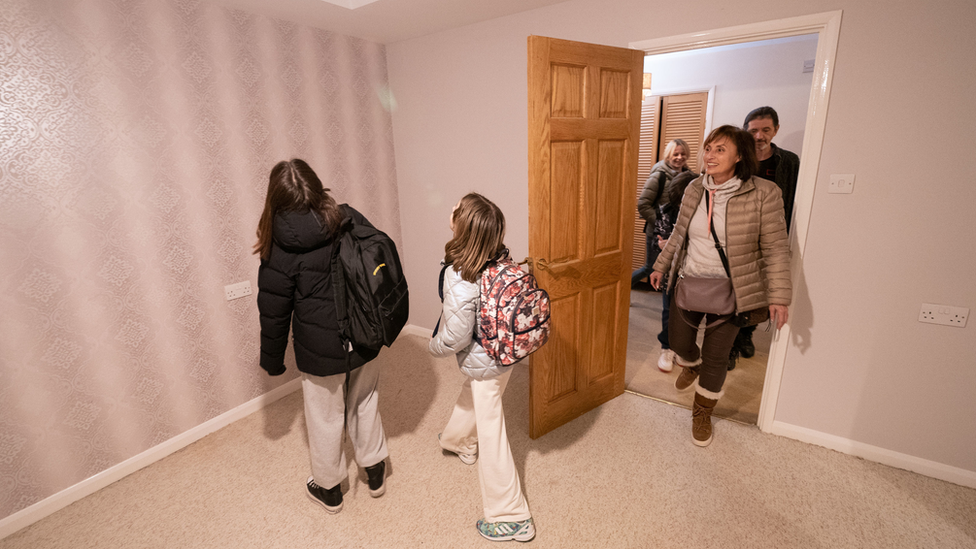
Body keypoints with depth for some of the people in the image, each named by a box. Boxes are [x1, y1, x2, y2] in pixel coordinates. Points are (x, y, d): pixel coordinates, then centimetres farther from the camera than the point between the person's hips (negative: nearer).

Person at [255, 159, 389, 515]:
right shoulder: (353, 221, -8)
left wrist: (272, 360, 7)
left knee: (325, 418, 17)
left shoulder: (281, 249, -16)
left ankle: (328, 488, 40)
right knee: (365, 403, 23)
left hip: (320, 350, -3)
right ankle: (375, 473, 41)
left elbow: (274, 312, -8)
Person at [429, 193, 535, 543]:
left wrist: (434, 346, -4)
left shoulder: (460, 280, -34)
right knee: (470, 396, 34)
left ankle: (512, 518, 26)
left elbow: (456, 337, -24)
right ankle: (460, 441, 65)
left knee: (490, 434, 8)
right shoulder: (499, 258, -13)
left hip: (484, 363, -8)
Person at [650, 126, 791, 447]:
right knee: (679, 341, 14)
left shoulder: (764, 194, -13)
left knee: (716, 356, 7)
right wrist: (661, 265, 15)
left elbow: (775, 248, -11)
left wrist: (779, 295, -14)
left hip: (729, 290, -3)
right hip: (688, 282, 4)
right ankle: (692, 366, 52)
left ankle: (702, 414, 31)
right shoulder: (695, 189, 0)